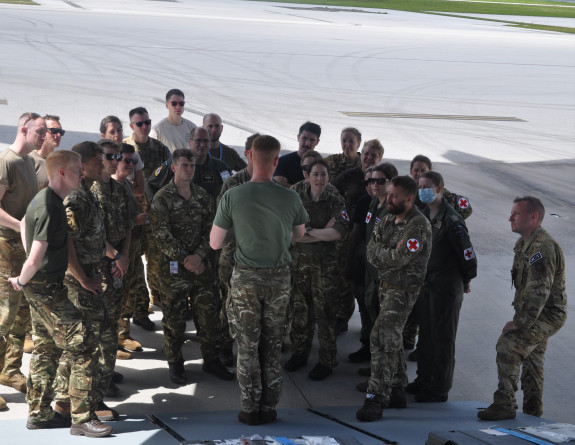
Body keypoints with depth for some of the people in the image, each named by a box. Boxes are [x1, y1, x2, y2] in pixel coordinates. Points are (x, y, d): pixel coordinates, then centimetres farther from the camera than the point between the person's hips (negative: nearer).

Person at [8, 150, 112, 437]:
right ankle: (82, 418, -3)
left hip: (42, 287, 10)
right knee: (83, 348, -7)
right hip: (48, 289, -10)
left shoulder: (44, 199, 8)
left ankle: (39, 414, 25)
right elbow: (35, 260, -28)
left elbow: (25, 223, 29)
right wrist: (21, 282, -9)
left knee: (46, 349, 17)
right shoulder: (50, 208, -23)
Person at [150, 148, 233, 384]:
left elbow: (210, 229, 6)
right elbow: (162, 235, -12)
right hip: (174, 267, -4)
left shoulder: (203, 196, 8)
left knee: (210, 312, 5)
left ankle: (211, 359, 19)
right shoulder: (162, 198, -6)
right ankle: (175, 362, 17)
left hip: (202, 265, 4)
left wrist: (199, 255, -10)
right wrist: (184, 258, -16)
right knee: (174, 316, 3)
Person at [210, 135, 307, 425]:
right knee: (272, 347, 13)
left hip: (246, 278, -1)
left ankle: (250, 409, 11)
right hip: (279, 278, 2)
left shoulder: (232, 197, -14)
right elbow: (299, 236, 9)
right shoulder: (290, 198, -10)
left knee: (247, 347, 9)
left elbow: (215, 243, -7)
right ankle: (269, 408, 18)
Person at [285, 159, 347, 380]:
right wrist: (323, 233, -12)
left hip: (326, 263, -2)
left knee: (325, 312, 1)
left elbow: (338, 233, -14)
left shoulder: (336, 202, 0)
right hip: (300, 261, 2)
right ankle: (299, 353, 25)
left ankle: (327, 361, 11)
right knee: (300, 310, 9)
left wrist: (309, 231, -12)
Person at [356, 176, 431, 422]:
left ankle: (376, 398, -19)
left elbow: (399, 259, -26)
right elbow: (371, 252, 2)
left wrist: (380, 254, -9)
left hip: (403, 290, -9)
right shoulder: (388, 219, 7)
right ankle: (397, 391, 31)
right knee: (392, 339, 18)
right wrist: (391, 255, -15)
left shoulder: (418, 226, -19)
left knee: (382, 338, -18)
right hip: (386, 286, 9)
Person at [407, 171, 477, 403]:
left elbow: (467, 253, -16)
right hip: (424, 284, 8)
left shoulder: (452, 220, -19)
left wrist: (466, 281, -4)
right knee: (425, 334, 16)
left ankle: (439, 389, 9)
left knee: (443, 338, 1)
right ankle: (424, 380, 29)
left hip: (446, 288, -8)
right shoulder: (423, 215, 7)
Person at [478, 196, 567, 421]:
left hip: (548, 314, -11)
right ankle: (533, 411, 33)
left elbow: (539, 291, -30)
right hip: (537, 313, 11)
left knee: (508, 345, -23)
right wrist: (519, 317, 15)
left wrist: (520, 323, -28)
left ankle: (504, 405, -19)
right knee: (532, 360, 20)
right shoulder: (524, 243, 10)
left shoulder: (543, 247, -25)